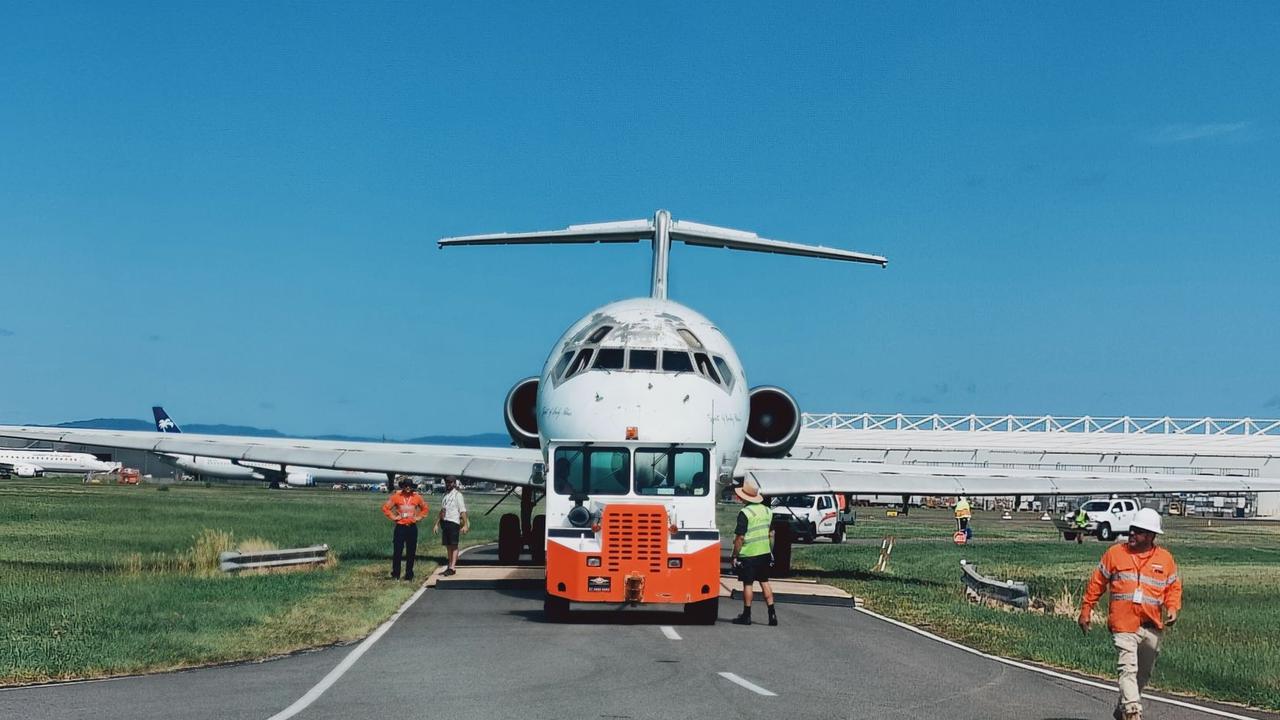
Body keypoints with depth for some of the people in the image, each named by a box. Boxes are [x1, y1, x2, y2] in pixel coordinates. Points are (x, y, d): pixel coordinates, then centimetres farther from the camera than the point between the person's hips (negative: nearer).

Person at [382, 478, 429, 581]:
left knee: (411, 553, 4)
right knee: (397, 552, -2)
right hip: (400, 527, -2)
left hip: (412, 527, 2)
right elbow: (385, 507, 5)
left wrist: (418, 517, 7)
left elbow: (425, 508, 18)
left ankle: (409, 574, 12)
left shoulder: (417, 497, 4)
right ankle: (395, 575, 4)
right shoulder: (396, 496, -1)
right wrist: (393, 517, -2)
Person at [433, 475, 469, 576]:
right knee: (448, 545, 7)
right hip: (445, 522, 7)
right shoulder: (445, 495, 17)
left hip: (453, 522, -7)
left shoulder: (457, 494, -4)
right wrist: (437, 524, 22)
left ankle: (453, 568, -12)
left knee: (454, 545, -8)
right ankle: (450, 566, 11)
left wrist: (465, 525, -16)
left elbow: (463, 511, -9)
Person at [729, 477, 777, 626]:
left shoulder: (745, 513, -16)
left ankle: (746, 615, 7)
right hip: (765, 553, 7)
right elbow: (771, 533, 15)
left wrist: (734, 555, -11)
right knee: (764, 582, 12)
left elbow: (740, 537, -18)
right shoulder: (767, 510, 7)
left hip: (748, 554, -6)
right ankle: (772, 614, 9)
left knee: (747, 584, 1)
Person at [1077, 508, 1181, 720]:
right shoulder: (1115, 553, 1)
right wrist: (1086, 610, 7)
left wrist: (1173, 609, -7)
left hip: (1152, 627, 3)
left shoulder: (1165, 559, 6)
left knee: (1143, 674, 14)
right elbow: (1097, 583, 7)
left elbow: (1174, 587, 12)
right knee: (1128, 669, -17)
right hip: (1123, 624, -3)